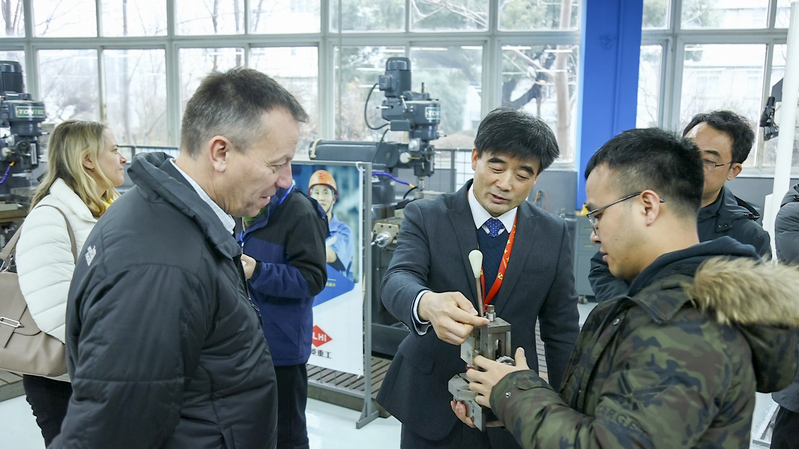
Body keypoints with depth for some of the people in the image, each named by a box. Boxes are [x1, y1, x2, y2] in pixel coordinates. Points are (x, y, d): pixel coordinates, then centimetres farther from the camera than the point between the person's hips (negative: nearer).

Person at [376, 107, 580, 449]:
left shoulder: (554, 235, -1)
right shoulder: (425, 217, -7)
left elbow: (561, 331, 3)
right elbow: (398, 279, -23)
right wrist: (427, 304, -45)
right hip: (431, 400, -1)